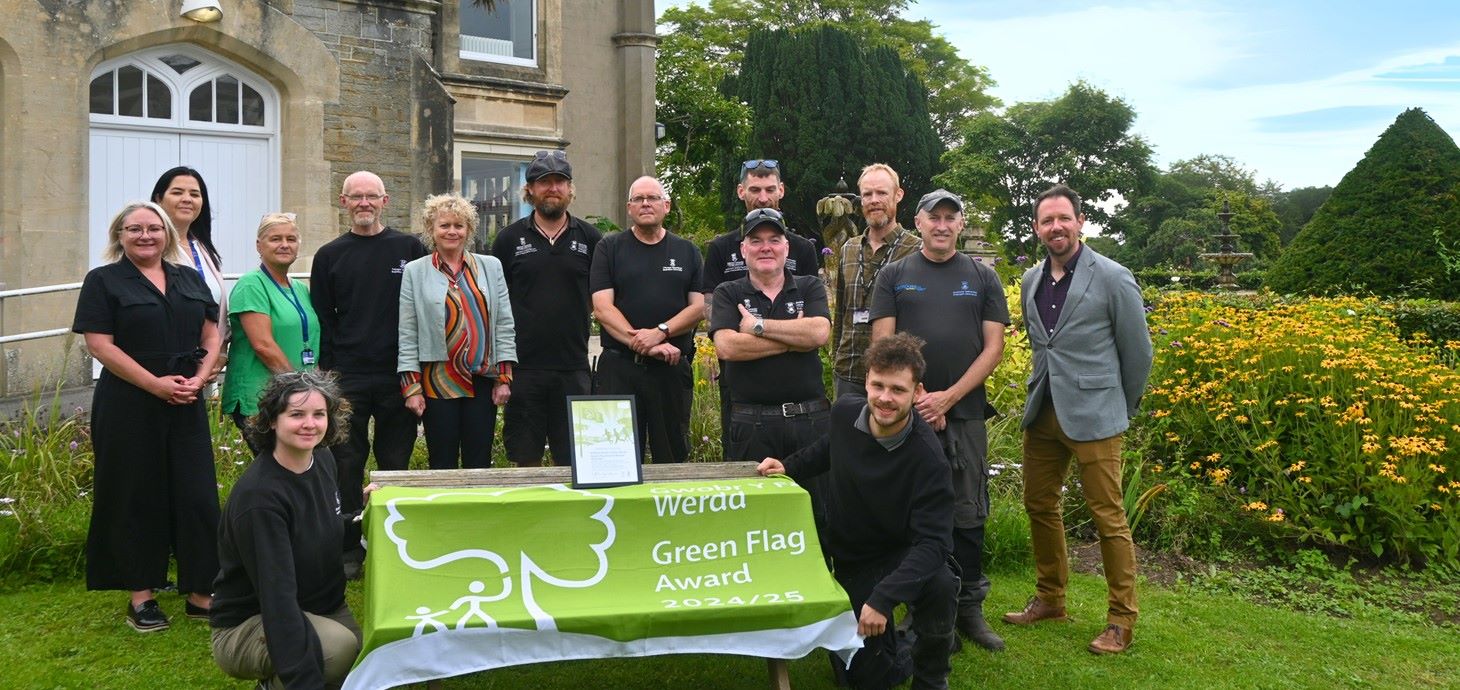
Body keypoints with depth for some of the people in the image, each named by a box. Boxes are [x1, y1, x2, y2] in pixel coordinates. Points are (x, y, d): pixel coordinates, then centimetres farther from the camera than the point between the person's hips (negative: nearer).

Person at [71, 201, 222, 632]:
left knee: (198, 495, 1)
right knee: (137, 498, 4)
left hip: (187, 407, 4)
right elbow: (100, 344, -9)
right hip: (128, 407, -3)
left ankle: (200, 593, 9)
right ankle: (141, 596, 16)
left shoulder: (190, 280, 13)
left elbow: (212, 337, 11)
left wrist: (199, 379, -7)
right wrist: (156, 383, -16)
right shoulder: (103, 281, 0)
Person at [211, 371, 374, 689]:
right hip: (247, 627, -8)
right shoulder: (259, 495, -25)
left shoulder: (322, 459, -2)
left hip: (321, 609, 8)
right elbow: (276, 594, -32)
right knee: (341, 646, -34)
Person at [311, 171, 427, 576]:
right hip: (347, 378, 1)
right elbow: (321, 320, 8)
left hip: (398, 376, 0)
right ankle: (349, 550, 13)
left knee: (396, 462, 6)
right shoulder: (330, 255, 8)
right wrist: (326, 371, 0)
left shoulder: (409, 249, 5)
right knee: (347, 463, 4)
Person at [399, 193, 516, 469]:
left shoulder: (490, 267, 8)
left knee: (480, 464, 7)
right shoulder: (415, 272, 3)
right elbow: (407, 333, 1)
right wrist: (410, 387, -4)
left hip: (483, 381, 2)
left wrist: (504, 377, 0)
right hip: (438, 382, -1)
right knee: (442, 466, 5)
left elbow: (504, 325, 6)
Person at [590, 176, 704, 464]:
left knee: (674, 456, 6)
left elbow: (699, 307, 3)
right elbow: (602, 308, -4)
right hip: (618, 367, -1)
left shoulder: (687, 251, 12)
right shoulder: (609, 248, 7)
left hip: (673, 367, 1)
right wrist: (642, 344, -15)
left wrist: (660, 332, -13)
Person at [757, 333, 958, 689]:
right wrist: (790, 467, 1)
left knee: (938, 584, -37)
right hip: (851, 562, 4)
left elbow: (933, 541, -32)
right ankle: (894, 640, 35)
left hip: (904, 555, -3)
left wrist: (883, 598, -42)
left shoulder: (927, 456, -28)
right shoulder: (844, 412, -12)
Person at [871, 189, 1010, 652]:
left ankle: (969, 607, 16)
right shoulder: (895, 276, 7)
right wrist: (917, 397, -10)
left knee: (968, 513, 4)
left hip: (965, 413, 1)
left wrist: (948, 398, -9)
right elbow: (883, 344, 0)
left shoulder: (983, 278, 9)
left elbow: (994, 346, 2)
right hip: (907, 412, 0)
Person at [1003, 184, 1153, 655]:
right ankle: (1049, 599, 31)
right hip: (1042, 412, 6)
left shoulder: (1112, 278, -9)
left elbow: (1137, 351, -1)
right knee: (1039, 506, 14)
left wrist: (1122, 410, 6)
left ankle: (1121, 621, 11)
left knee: (1108, 517, -1)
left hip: (1093, 417, -6)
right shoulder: (1031, 280, 9)